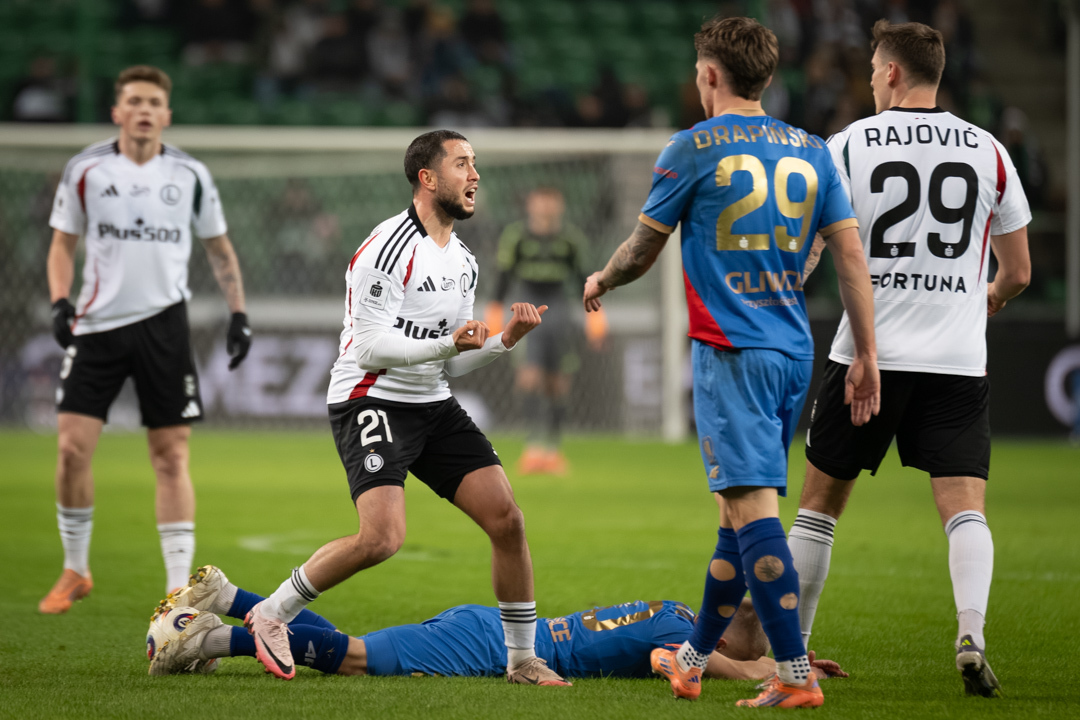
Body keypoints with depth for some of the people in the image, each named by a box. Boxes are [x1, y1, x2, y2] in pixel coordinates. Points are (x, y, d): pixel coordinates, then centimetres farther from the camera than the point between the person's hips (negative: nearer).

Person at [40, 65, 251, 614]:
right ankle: (75, 571, 13)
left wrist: (238, 313, 6)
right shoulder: (85, 170, 2)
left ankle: (179, 588, 0)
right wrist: (60, 302, -6)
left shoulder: (190, 175, 4)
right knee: (72, 447, -7)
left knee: (171, 456, -4)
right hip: (98, 322, 0)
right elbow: (63, 243, 10)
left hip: (163, 321, 0)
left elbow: (219, 248, 14)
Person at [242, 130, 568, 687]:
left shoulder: (463, 262, 14)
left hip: (433, 407, 8)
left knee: (506, 519, -3)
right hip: (371, 402, -8)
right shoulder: (387, 249, -14)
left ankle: (523, 659, 8)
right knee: (383, 538, -25)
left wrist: (505, 339, 1)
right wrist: (448, 343, -27)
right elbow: (371, 347, -19)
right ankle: (271, 614, -6)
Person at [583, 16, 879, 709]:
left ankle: (796, 675, -20)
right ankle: (692, 659, 30)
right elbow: (851, 254, 7)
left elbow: (643, 248, 5)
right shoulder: (811, 151, 11)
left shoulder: (694, 147, -3)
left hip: (732, 352, -6)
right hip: (794, 352, 6)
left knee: (753, 508, -11)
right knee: (742, 507, 16)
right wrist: (866, 356, 9)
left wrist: (600, 283, 26)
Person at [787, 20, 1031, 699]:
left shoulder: (852, 144, 0)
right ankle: (972, 634, -23)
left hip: (867, 356, -1)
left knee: (820, 501, 12)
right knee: (965, 507, -1)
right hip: (959, 362, 1)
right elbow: (1018, 272, 10)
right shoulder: (988, 151, 4)